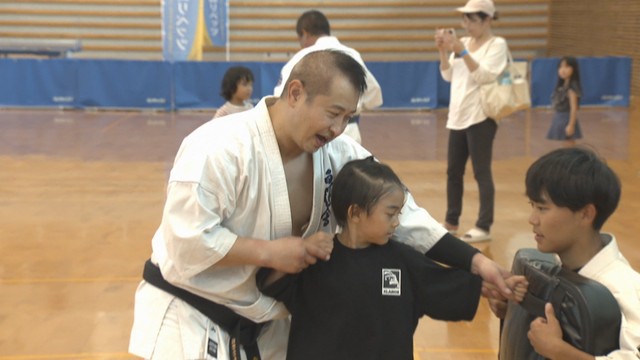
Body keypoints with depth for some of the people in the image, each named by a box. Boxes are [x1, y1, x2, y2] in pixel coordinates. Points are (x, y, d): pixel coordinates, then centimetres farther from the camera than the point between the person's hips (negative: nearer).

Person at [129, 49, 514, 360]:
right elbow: (187, 240, -27)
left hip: (263, 326, 7)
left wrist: (475, 261, -14)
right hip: (188, 322, -6)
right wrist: (269, 252, -26)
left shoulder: (339, 153, -6)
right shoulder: (220, 147, -26)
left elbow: (400, 214, -6)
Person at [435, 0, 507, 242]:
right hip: (457, 117, 7)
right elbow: (448, 76, 13)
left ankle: (483, 227, -3)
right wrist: (443, 50, -1)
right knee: (453, 171, 11)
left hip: (480, 117, -7)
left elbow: (484, 76, -18)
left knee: (481, 172, -7)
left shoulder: (497, 44, -6)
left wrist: (461, 50, -23)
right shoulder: (464, 43, 13)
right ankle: (451, 222, 21)